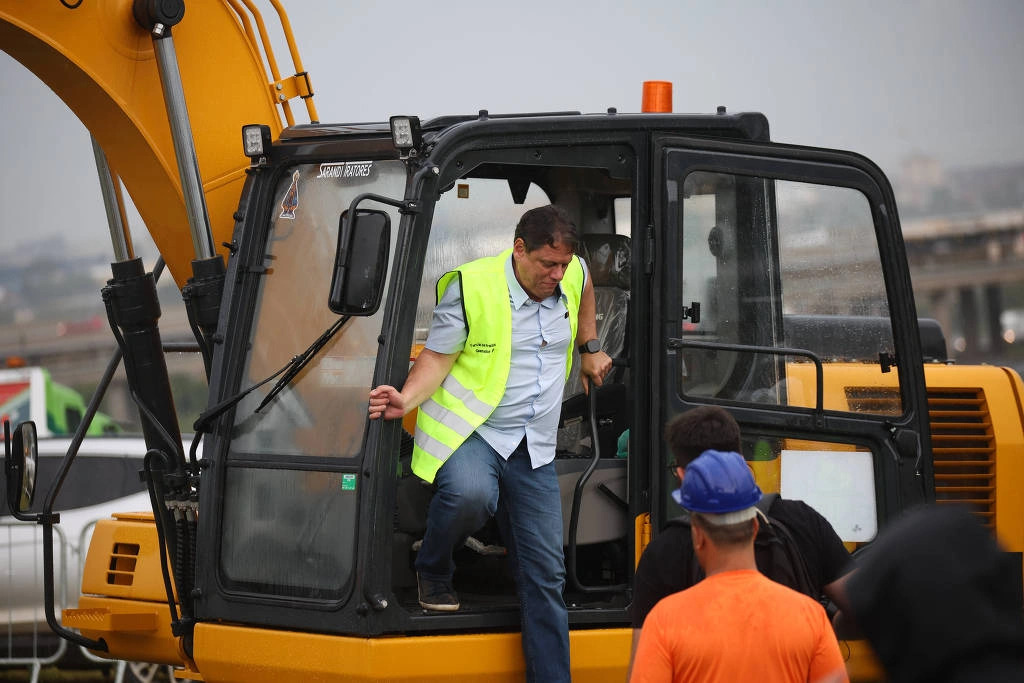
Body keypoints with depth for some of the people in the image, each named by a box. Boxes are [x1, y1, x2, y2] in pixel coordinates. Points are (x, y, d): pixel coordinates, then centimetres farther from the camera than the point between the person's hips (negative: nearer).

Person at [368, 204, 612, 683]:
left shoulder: (573, 275, 5)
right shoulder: (470, 287, -11)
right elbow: (438, 356, -8)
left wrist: (589, 348, 30)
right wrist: (407, 399, -24)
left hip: (535, 447, 5)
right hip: (470, 429, -5)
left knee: (545, 573, 1)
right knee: (469, 494, -38)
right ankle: (433, 572, -5)